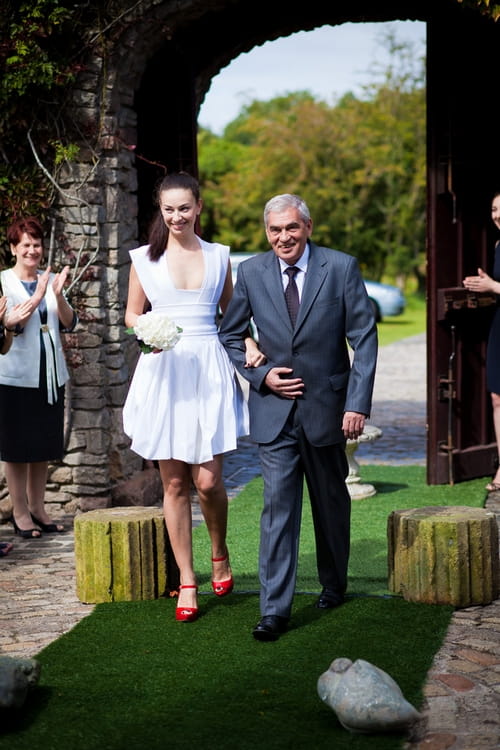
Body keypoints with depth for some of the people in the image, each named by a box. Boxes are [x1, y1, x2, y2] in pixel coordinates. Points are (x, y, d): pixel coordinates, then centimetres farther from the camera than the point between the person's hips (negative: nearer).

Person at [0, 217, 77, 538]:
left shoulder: (51, 280, 8)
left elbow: (69, 323, 1)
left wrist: (58, 294, -16)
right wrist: (38, 298, -27)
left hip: (51, 375, 5)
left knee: (44, 446, 11)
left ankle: (37, 507, 21)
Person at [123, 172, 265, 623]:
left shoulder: (218, 256, 9)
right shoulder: (145, 258, 6)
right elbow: (132, 313, 12)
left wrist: (250, 343, -1)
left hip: (210, 370, 0)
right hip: (163, 370, 0)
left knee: (207, 480, -8)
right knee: (174, 482, 3)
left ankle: (220, 554, 22)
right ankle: (187, 583, 12)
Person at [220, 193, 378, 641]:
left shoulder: (342, 268, -5)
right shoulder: (251, 273, 0)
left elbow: (364, 338, -6)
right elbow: (230, 336, 10)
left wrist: (358, 403, -12)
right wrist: (260, 376, -5)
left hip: (327, 406, 0)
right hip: (274, 409, 0)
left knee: (331, 502, 15)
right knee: (278, 506, -6)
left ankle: (334, 585, 36)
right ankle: (275, 609, -4)